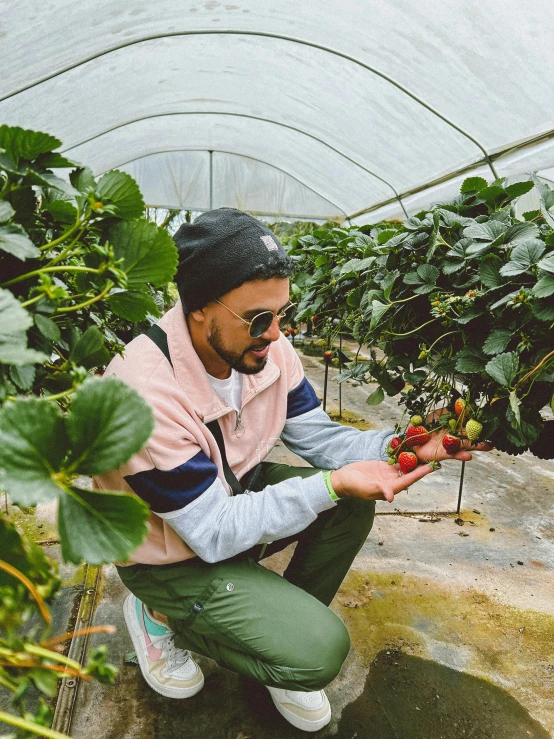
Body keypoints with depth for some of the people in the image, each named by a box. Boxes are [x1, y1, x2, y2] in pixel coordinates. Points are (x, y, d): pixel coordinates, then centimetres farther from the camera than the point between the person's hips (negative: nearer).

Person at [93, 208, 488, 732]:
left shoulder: (265, 348, -13)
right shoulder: (145, 391, -35)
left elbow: (318, 437, -4)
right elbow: (213, 532, -28)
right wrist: (333, 484, -34)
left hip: (235, 494, 7)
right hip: (174, 555, -6)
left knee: (354, 503, -10)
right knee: (320, 652, -15)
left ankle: (289, 627, 10)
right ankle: (161, 615, 7)